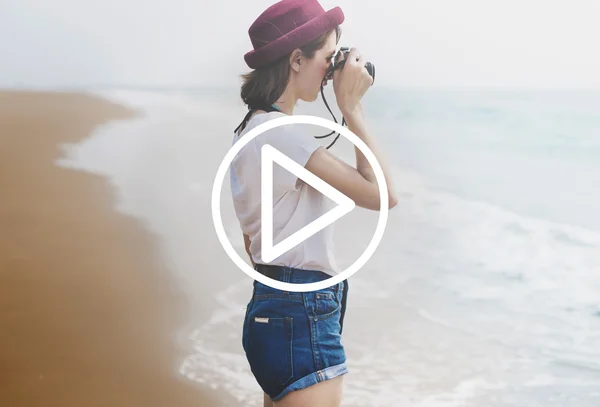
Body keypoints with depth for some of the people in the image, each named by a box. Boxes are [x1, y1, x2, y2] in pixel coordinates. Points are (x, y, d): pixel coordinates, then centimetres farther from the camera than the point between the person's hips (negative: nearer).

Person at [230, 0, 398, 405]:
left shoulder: (249, 130, 12)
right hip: (302, 316, -10)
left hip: (272, 307, 10)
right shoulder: (281, 133, -18)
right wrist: (352, 107, -14)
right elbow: (382, 194, -20)